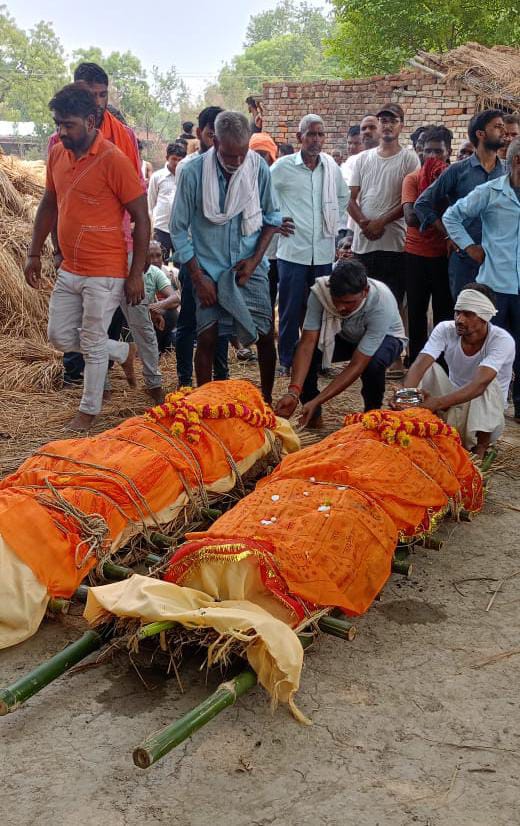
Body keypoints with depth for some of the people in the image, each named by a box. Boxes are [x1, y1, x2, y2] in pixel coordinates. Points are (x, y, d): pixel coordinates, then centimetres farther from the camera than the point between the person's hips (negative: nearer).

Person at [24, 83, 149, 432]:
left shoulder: (114, 160, -16)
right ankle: (123, 352, 36)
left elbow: (142, 218, -13)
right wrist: (35, 253, 16)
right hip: (69, 269, 7)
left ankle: (89, 411, 24)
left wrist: (136, 274, -13)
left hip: (104, 273, -7)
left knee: (93, 344, 4)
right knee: (60, 336, 14)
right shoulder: (57, 154, 4)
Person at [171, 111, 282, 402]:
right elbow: (179, 229, -6)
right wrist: (199, 277, -8)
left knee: (266, 335, 1)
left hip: (250, 267, 2)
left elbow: (272, 218, 6)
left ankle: (267, 399, 19)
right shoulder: (193, 172, -14)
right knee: (207, 338, -2)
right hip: (209, 269, -2)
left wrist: (255, 259, -5)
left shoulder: (259, 168, -8)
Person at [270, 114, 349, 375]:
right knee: (291, 309, 2)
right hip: (293, 249, -3)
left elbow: (343, 196, 23)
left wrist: (332, 221, 14)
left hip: (324, 251, 4)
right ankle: (287, 361, 13)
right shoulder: (283, 166, -6)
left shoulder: (331, 166, 6)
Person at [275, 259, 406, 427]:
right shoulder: (321, 291, -32)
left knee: (373, 363, -38)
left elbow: (356, 366, -38)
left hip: (385, 337, -3)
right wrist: (293, 392, -45)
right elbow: (307, 344, -32)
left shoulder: (382, 304, -39)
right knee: (301, 351, -25)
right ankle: (313, 414, -3)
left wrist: (316, 401, -43)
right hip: (344, 336, 3)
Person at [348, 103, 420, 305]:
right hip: (362, 243, 4)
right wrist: (364, 224, -9)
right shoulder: (363, 158, 13)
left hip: (393, 244, -4)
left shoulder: (408, 159, 1)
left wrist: (381, 222, -13)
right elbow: (351, 199, 9)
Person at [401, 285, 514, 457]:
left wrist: (437, 402, -54)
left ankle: (481, 448, -19)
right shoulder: (445, 330, -15)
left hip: (486, 413, -2)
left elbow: (480, 384, -40)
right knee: (428, 368, -20)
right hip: (453, 402, 3)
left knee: (489, 383, -33)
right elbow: (419, 365, -29)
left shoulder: (502, 341, -25)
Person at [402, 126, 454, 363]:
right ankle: (416, 361, 18)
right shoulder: (413, 179, 0)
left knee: (444, 311, 4)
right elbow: (411, 218, -13)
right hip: (416, 253, 0)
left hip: (445, 254, 0)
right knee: (417, 310, 8)